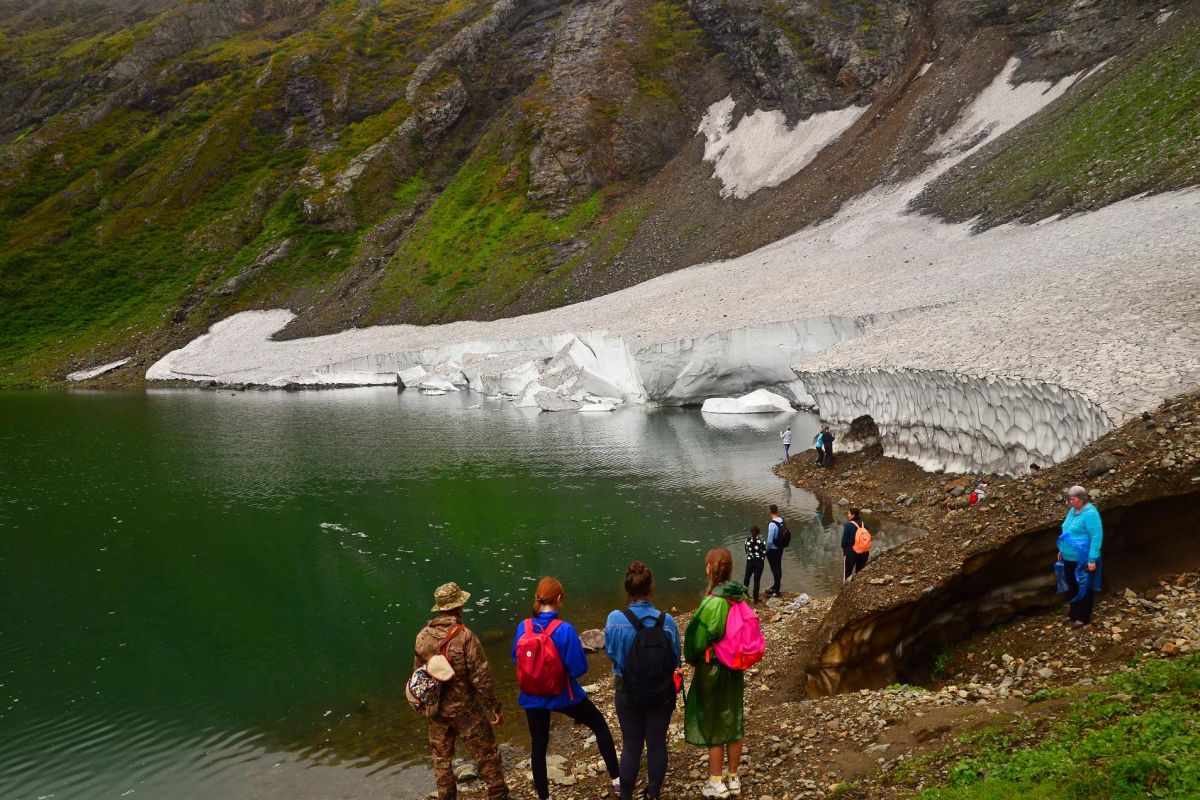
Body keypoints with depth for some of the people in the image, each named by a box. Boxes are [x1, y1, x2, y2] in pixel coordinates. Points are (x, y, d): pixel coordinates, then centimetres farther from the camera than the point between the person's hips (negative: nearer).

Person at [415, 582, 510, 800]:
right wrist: (495, 708, -9)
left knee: (442, 757, 19)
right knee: (486, 754, 10)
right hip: (465, 709, -5)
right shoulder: (464, 636, -22)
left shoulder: (422, 636, -5)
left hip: (436, 710, 5)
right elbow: (481, 677, -20)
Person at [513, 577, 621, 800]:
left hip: (532, 697, 3)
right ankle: (616, 779, 25)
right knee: (600, 724, 20)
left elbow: (516, 658, 5)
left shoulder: (523, 627, -10)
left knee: (538, 745, 18)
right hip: (563, 695, -3)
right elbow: (579, 667, -19)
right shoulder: (564, 629, -23)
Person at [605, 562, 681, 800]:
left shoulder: (615, 620, -21)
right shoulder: (666, 620, -19)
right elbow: (675, 659, -6)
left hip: (628, 691, 0)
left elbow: (611, 653, -5)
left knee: (631, 746, 16)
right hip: (662, 691, 1)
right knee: (657, 743, 17)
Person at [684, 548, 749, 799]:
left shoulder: (713, 603, -26)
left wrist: (692, 659, 1)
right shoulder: (741, 597, -5)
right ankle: (733, 779, 30)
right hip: (736, 668, 6)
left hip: (712, 670, -6)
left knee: (712, 726, 10)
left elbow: (698, 638, -18)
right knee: (734, 723, 17)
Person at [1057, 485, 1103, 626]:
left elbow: (1097, 537, -23)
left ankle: (1083, 617, 17)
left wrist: (1092, 559, -25)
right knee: (1072, 587, 19)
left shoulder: (1090, 513, -21)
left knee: (1084, 589, 6)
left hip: (1084, 560, -9)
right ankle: (1074, 613, 33)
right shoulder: (1072, 511, 7)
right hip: (1069, 558, 9)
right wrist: (1062, 550, 21)